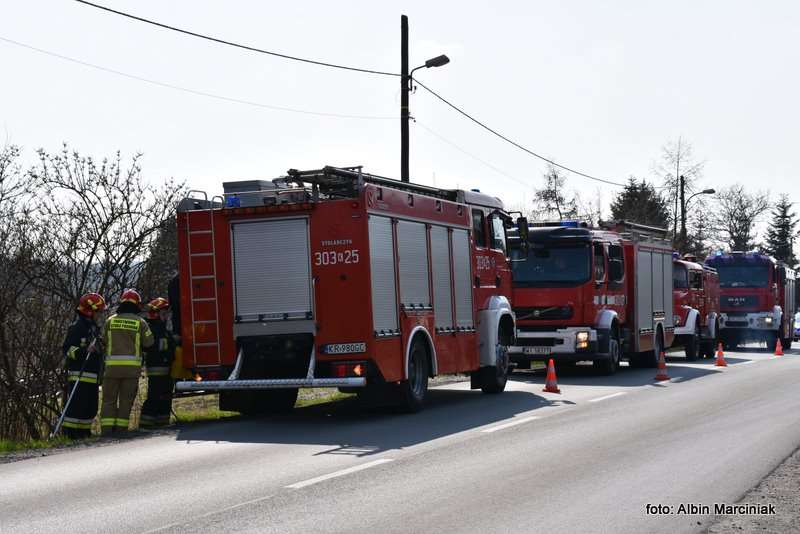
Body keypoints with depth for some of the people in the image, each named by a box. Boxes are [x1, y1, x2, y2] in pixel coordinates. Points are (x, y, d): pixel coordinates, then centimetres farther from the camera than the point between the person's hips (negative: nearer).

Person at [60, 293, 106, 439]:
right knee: (76, 404, -11)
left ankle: (84, 430, 18)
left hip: (92, 375, 9)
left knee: (91, 406, 10)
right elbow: (67, 348, -15)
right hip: (79, 373, -9)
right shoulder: (77, 327, -9)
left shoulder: (93, 327, 21)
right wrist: (83, 352, -28)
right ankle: (69, 432, -7)